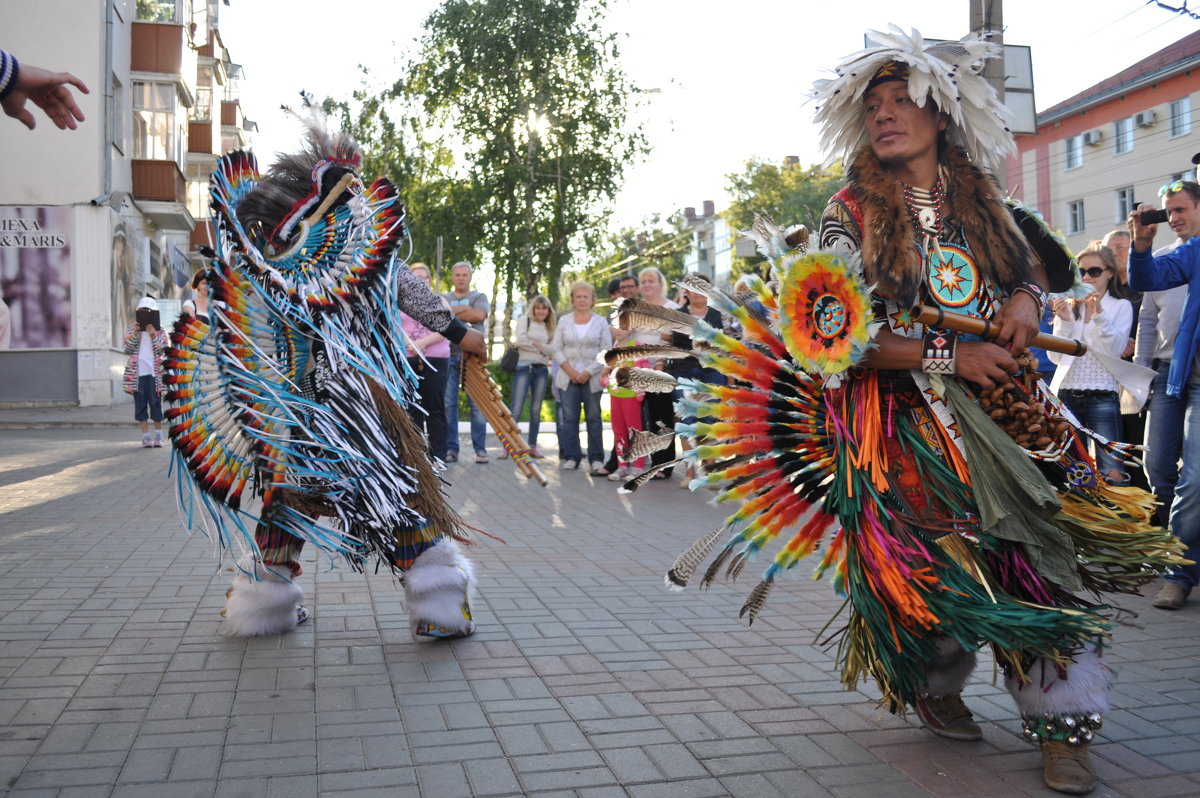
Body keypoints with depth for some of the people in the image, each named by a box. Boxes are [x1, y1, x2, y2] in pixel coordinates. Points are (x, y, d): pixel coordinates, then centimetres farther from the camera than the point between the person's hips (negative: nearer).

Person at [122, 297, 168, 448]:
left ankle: (158, 436, 10)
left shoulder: (159, 331, 6)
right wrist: (134, 334, -11)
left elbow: (162, 350, -2)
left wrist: (153, 336, -14)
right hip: (137, 374, 1)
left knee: (156, 403, 1)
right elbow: (128, 350, 0)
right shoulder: (131, 329, 8)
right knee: (140, 404, 2)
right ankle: (146, 437, 7)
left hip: (155, 373, -1)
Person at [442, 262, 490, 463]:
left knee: (476, 404, -3)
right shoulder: (443, 298, 17)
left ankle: (480, 449, 2)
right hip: (449, 356, 1)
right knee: (448, 403, -2)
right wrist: (465, 309, -7)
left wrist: (452, 311, -4)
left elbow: (479, 315, -9)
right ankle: (451, 449, 5)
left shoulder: (479, 297, 12)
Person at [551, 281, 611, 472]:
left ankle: (596, 458, 8)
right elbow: (556, 349, 5)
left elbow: (606, 352, -1)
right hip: (568, 377, 1)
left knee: (593, 418, 2)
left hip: (592, 378, -1)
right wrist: (570, 371, -7)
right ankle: (570, 457, 6)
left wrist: (588, 372, -10)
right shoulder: (564, 321, 8)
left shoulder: (601, 322, 4)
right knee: (569, 418, 0)